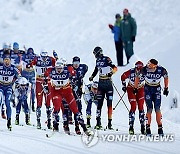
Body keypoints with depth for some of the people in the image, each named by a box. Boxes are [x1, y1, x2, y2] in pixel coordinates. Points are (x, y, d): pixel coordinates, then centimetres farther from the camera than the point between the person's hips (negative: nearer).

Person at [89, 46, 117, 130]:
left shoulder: (107, 59, -11)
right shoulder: (98, 60, 9)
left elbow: (115, 68, -20)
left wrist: (111, 72, -37)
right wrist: (92, 77, 23)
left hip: (108, 83, -5)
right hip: (101, 83, 5)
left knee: (109, 104, -4)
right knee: (99, 103, 1)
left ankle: (110, 123, -1)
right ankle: (98, 122, 2)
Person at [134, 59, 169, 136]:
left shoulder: (161, 70, -19)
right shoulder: (144, 69, -22)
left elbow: (166, 77, 3)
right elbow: (137, 77, -3)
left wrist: (166, 88, 9)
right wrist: (135, 88, 4)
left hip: (157, 90, 1)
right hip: (148, 89, -1)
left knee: (157, 109, -8)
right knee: (149, 109, -10)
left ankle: (160, 128, -2)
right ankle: (148, 128, -4)